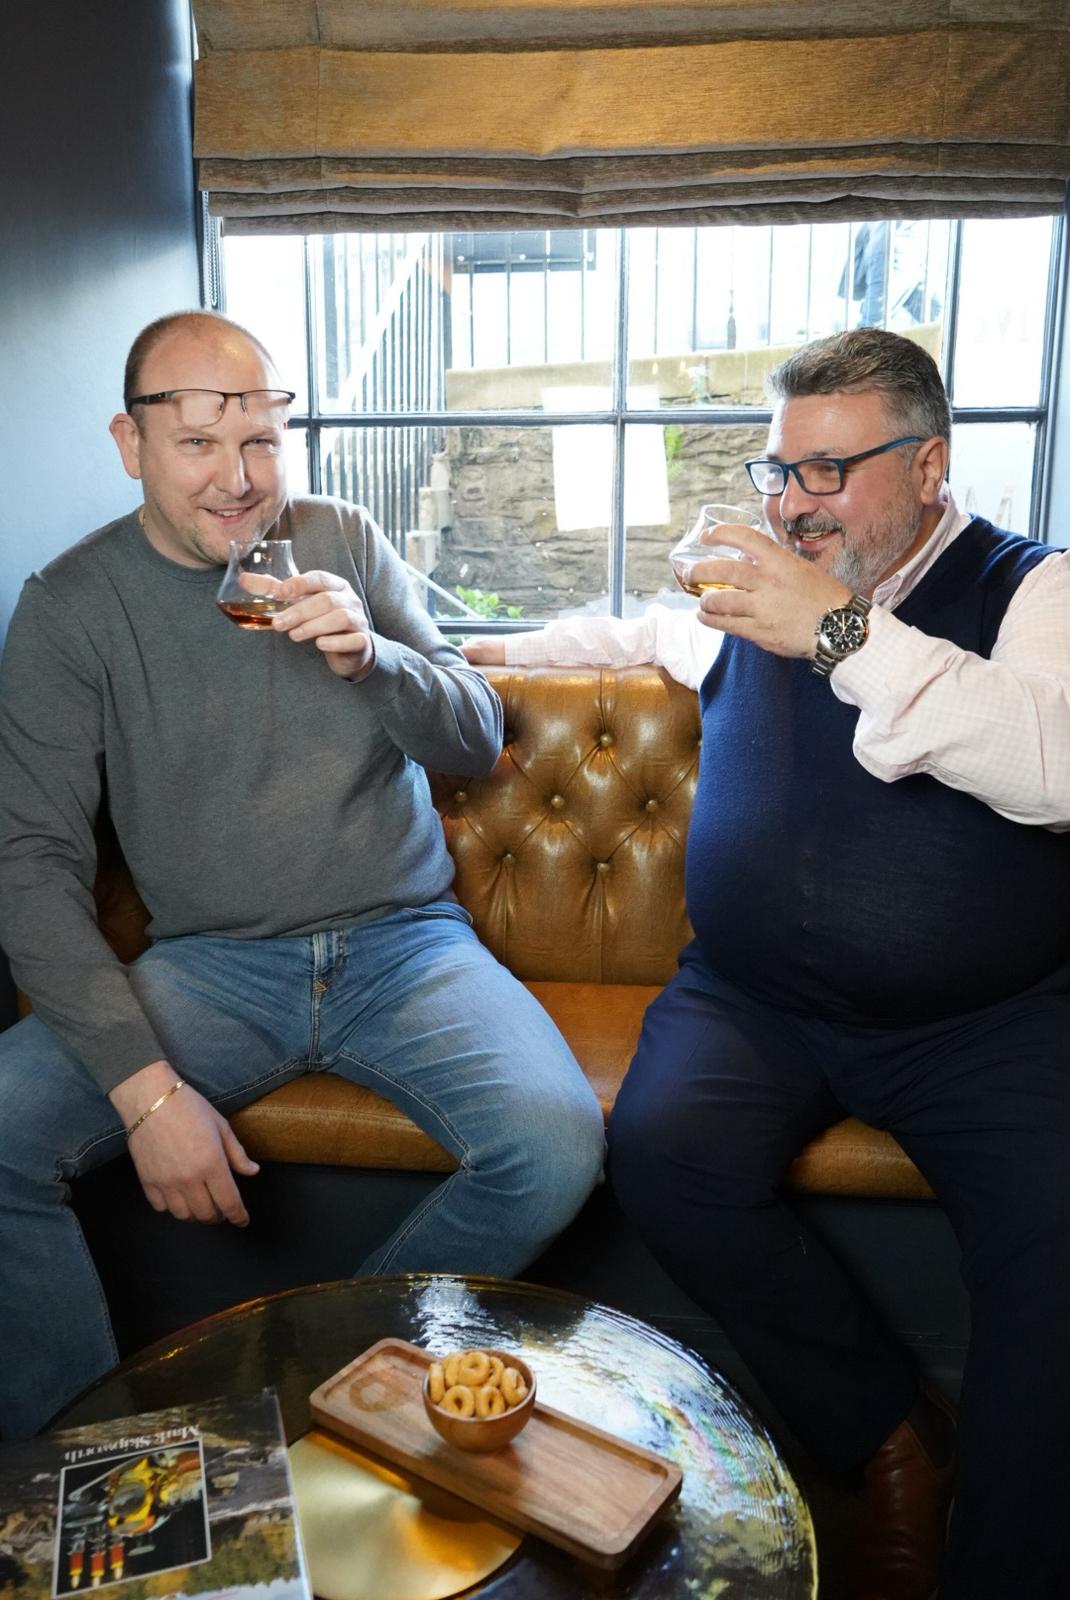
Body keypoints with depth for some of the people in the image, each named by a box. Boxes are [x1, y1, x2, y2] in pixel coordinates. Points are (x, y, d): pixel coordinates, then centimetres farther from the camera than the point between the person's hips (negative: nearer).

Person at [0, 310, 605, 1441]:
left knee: (557, 1146, -24)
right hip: (210, 963, 0)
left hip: (402, 943, 1)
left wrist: (371, 658, -17)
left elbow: (478, 741, 5)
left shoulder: (343, 543, 6)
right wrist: (144, 1084, -18)